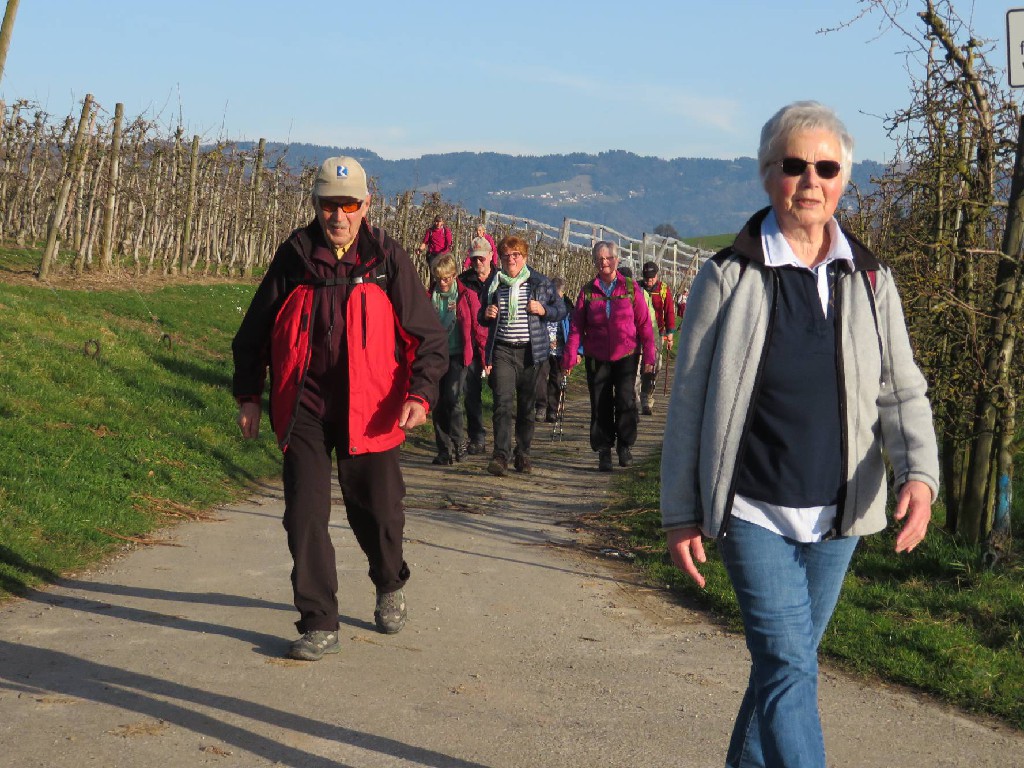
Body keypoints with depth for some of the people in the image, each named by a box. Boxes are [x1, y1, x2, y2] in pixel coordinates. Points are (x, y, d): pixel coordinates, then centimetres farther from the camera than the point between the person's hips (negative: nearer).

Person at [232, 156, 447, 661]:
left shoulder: (387, 261, -3)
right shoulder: (293, 258, 0)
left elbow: (429, 337, -1)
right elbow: (255, 331, 10)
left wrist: (420, 394, -15)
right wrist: (249, 395, 6)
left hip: (368, 414, -1)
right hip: (302, 411, 1)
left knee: (377, 514, 11)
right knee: (305, 516, -6)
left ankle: (391, 586, 42)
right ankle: (319, 625, 4)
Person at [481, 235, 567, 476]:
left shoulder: (540, 283, 4)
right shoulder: (494, 284, 10)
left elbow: (561, 309, 8)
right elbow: (483, 319, 23)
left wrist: (543, 310, -11)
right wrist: (486, 314, -1)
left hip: (530, 352, 0)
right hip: (502, 351, 0)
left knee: (527, 406, 8)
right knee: (503, 403, -14)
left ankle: (523, 454, 20)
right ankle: (501, 455, -19)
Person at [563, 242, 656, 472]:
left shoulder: (631, 288, 3)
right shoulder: (588, 291, 6)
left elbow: (644, 324, 3)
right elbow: (576, 326, 4)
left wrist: (649, 355, -1)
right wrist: (570, 356, -3)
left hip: (626, 356, -1)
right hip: (597, 358, 2)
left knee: (626, 400, -12)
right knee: (600, 406, 3)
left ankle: (625, 445, 8)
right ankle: (603, 452, 14)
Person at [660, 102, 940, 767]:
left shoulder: (871, 280, 4)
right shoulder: (728, 278, -5)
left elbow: (901, 391, 1)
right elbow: (688, 403, -2)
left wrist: (919, 474, -19)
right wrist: (681, 514, -3)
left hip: (836, 516, 4)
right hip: (753, 512, -3)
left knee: (785, 661, 16)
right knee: (790, 667, -11)